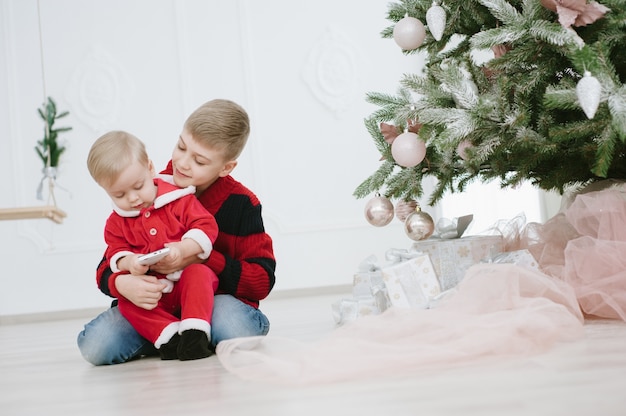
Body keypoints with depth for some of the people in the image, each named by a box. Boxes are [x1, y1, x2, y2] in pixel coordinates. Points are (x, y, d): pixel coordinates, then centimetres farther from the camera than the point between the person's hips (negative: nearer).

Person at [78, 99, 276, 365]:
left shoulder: (240, 204, -7)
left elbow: (263, 280, -10)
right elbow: (107, 268, -3)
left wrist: (200, 258, -23)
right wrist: (122, 284, -29)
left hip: (215, 301, -2)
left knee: (236, 330, -36)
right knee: (94, 346, -22)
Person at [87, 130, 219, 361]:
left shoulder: (179, 200, -3)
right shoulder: (116, 222, 8)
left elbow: (206, 228, -9)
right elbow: (115, 253, 6)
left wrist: (182, 248, -27)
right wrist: (128, 262, -19)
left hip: (187, 277, -3)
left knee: (198, 273, -35)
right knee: (126, 302, -24)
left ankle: (195, 332, -39)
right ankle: (169, 334, -31)